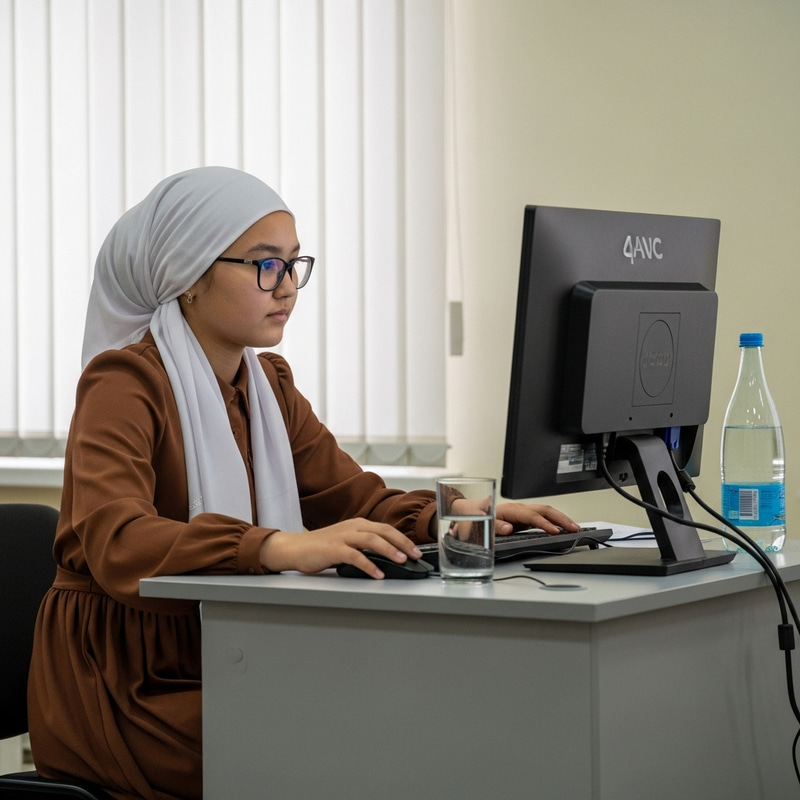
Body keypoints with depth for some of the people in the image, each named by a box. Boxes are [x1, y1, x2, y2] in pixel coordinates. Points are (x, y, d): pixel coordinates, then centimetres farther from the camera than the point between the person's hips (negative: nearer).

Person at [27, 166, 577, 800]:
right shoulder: (126, 383, -11)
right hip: (126, 688, -7)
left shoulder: (268, 384, 14)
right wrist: (281, 547, -41)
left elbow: (360, 501, 12)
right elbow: (116, 544, -28)